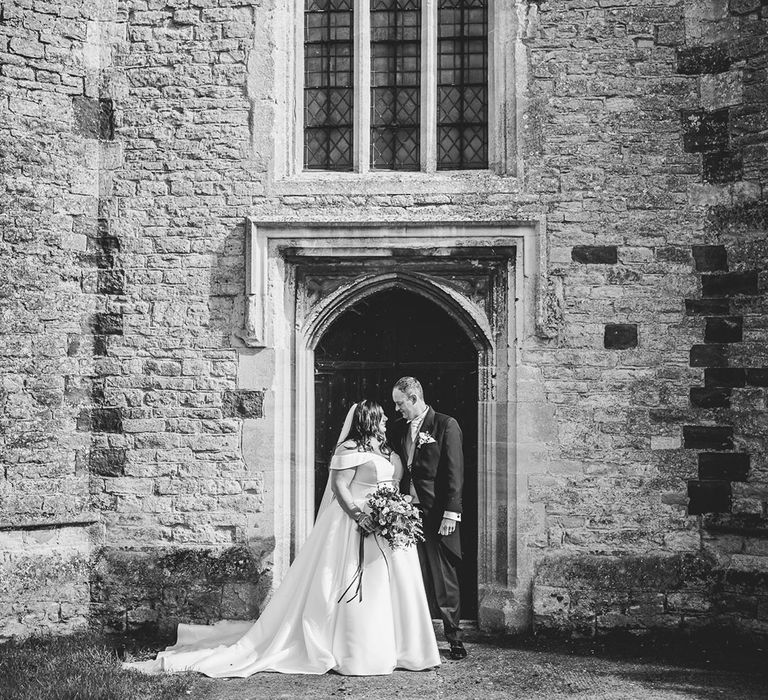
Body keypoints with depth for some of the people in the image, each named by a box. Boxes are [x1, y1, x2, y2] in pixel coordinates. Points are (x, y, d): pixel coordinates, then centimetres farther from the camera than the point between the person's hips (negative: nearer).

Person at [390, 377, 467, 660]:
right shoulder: (400, 429, 13)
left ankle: (454, 637, 14)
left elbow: (454, 473, -8)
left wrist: (450, 513, -13)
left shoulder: (446, 425, -4)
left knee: (444, 579, 2)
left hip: (437, 515, -5)